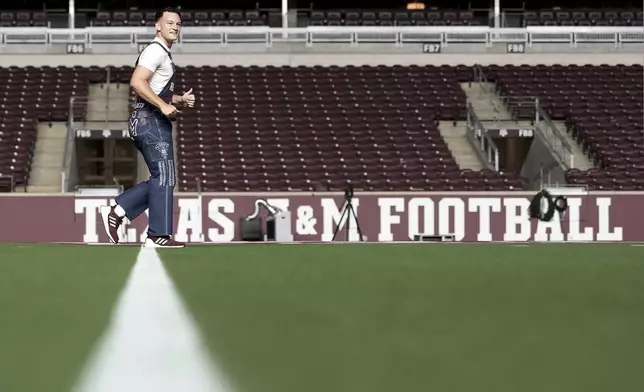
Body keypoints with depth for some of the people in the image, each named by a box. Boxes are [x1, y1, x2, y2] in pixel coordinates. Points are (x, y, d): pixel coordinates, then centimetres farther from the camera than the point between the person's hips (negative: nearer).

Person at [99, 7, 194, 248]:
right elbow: (137, 82, -23)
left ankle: (116, 211, 7)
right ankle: (158, 236, -6)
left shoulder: (164, 54, 22)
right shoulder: (155, 51, -10)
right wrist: (164, 105, -25)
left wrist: (180, 100, 17)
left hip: (154, 122, 10)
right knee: (164, 177, -8)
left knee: (162, 178, 11)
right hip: (151, 120, -10)